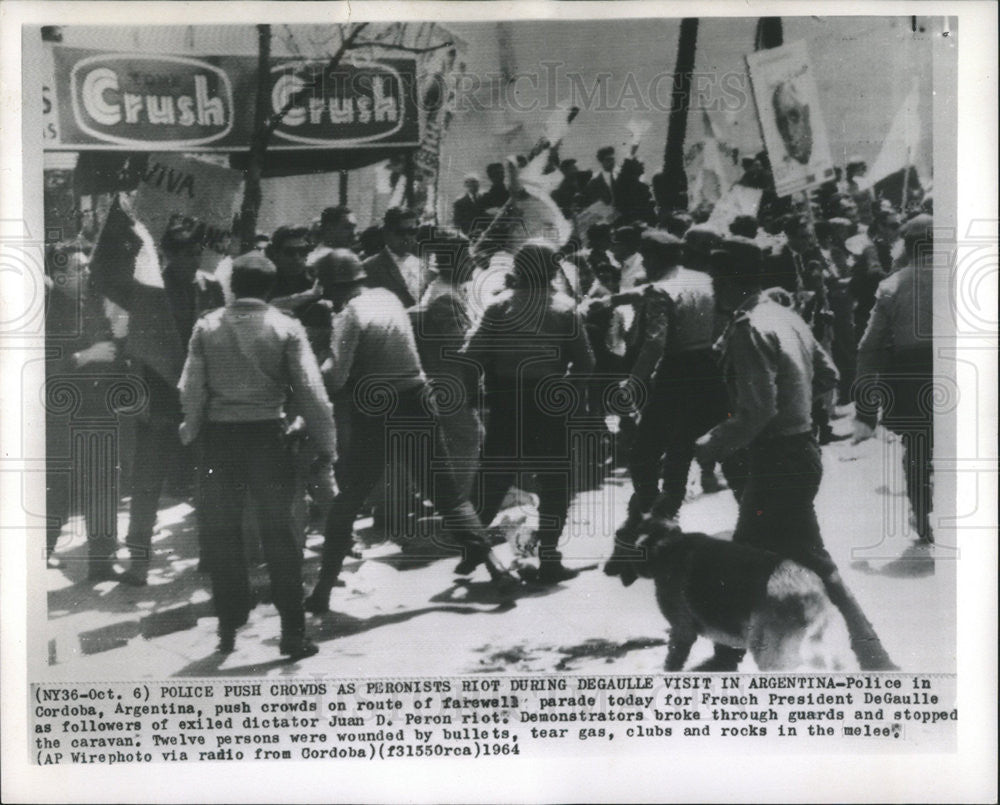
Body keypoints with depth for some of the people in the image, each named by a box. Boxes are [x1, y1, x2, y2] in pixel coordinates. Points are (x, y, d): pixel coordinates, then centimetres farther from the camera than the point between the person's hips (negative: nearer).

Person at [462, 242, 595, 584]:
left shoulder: (499, 307, -1)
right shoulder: (564, 309, -5)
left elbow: (472, 356, -8)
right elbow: (585, 363, -8)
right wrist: (566, 383, 9)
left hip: (505, 405, 2)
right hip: (550, 406, -2)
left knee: (494, 478, 15)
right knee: (554, 481, 8)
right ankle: (548, 560, 8)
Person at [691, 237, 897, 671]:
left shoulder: (748, 329, -19)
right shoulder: (785, 315, 9)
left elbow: (758, 411, -25)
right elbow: (827, 374, 16)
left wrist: (712, 444, -13)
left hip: (777, 461, -10)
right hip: (800, 448, 10)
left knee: (812, 565, 2)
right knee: (747, 555, 17)